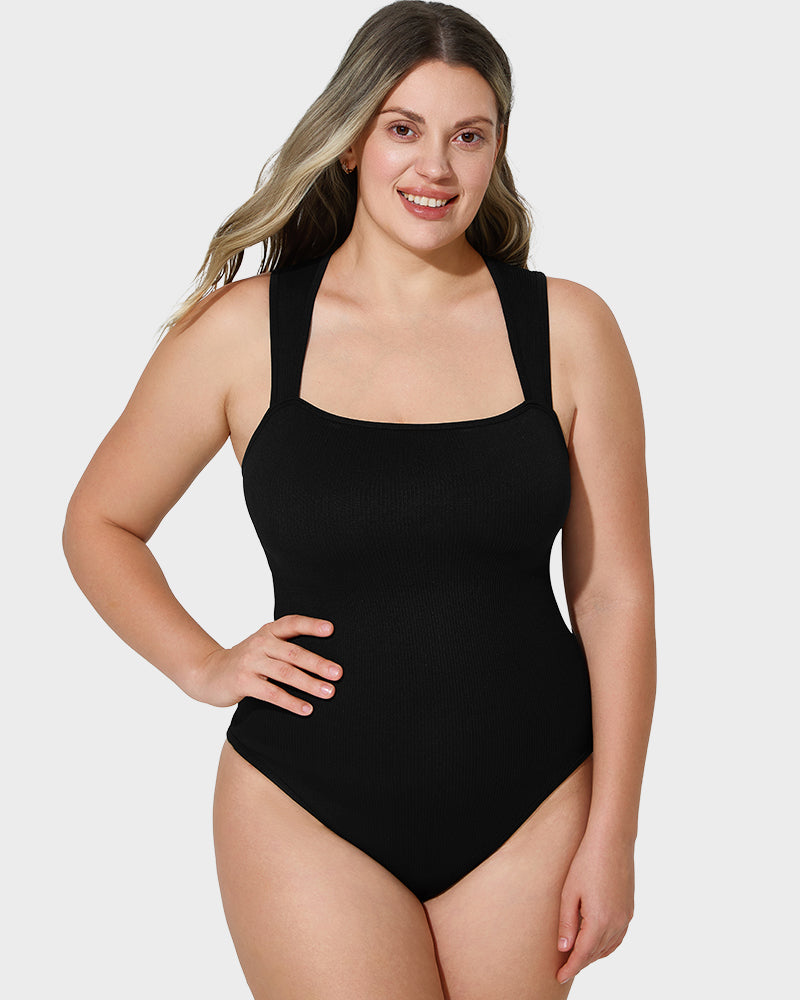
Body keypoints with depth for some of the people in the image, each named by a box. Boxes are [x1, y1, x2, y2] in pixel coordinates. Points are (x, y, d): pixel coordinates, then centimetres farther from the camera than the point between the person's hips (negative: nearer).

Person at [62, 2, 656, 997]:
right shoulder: (243, 332, -4)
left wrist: (610, 836, -1)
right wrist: (202, 665, -4)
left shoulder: (568, 328, -2)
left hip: (531, 810, 2)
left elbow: (614, 591, 0)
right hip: (309, 811, -1)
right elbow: (98, 525, 9)